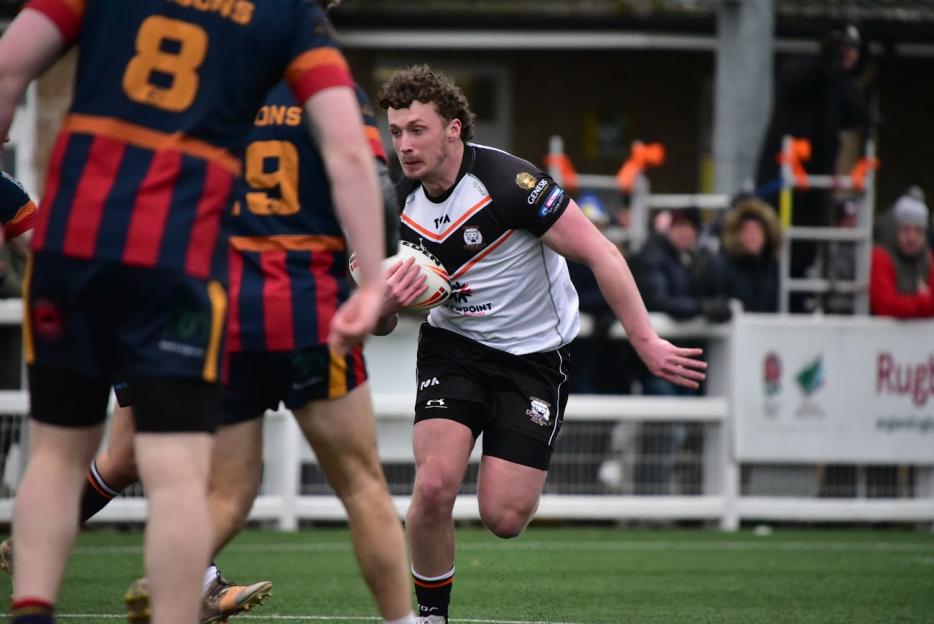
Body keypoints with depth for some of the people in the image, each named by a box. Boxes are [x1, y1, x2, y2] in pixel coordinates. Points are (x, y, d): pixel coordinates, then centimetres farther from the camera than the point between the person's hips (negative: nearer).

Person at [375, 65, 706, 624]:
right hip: (452, 347, 3)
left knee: (503, 518, -10)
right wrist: (387, 304, -19)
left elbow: (600, 253, -19)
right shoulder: (401, 206, -4)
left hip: (534, 356, -3)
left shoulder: (507, 181, -22)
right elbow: (381, 325, 7)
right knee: (434, 487, -19)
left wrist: (647, 342, -22)